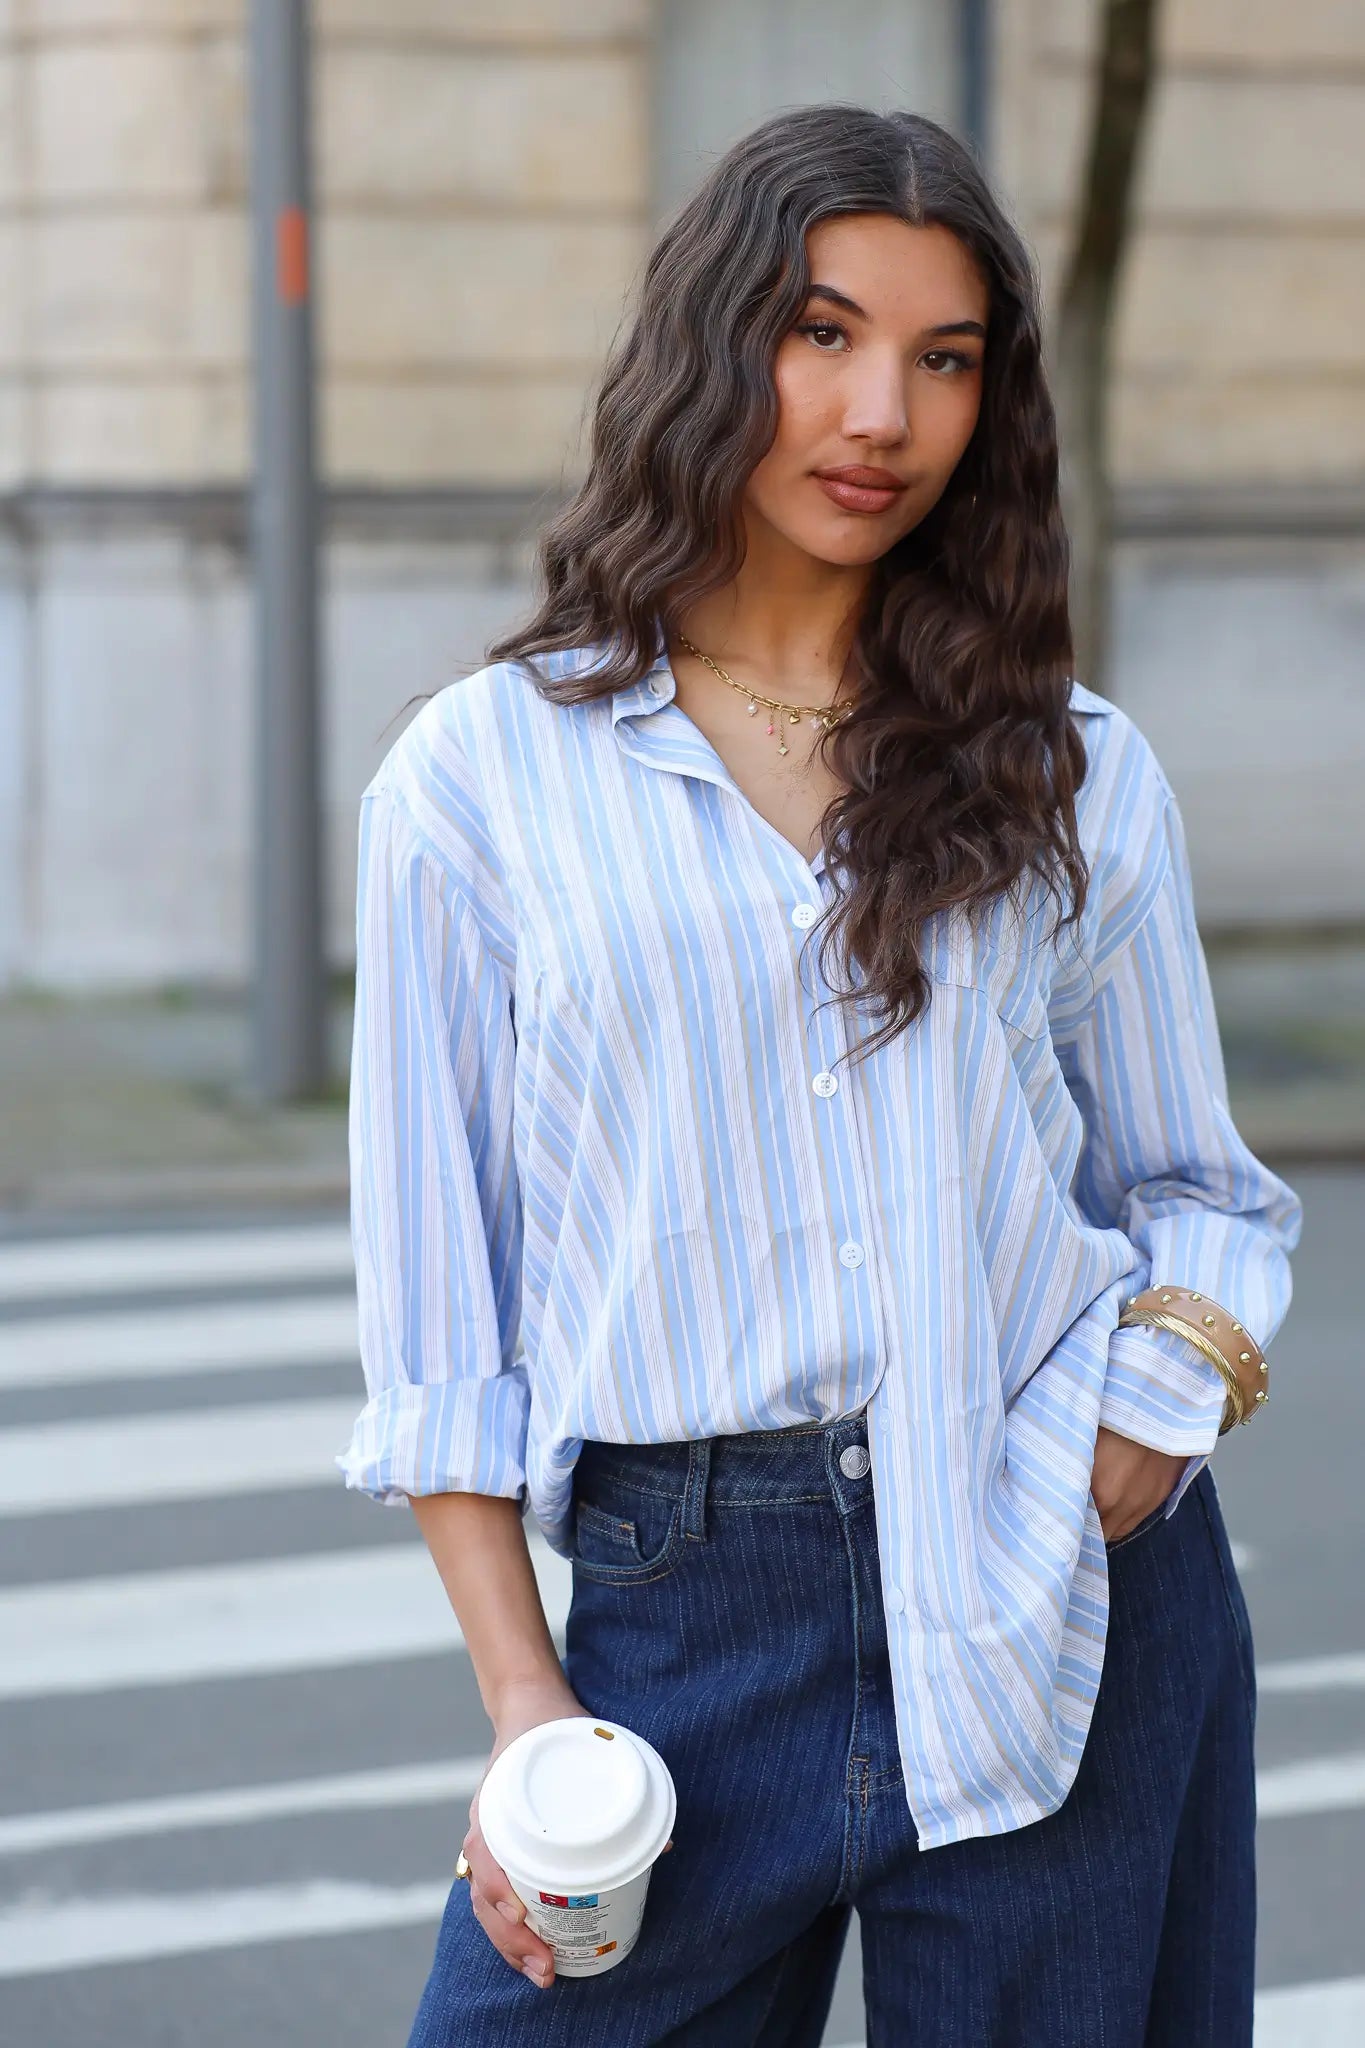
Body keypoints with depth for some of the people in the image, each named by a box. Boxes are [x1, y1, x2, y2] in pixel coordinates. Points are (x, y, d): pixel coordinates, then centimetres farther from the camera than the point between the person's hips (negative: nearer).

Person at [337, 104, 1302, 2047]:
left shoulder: (1079, 772, 8)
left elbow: (1197, 1193, 13)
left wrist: (1151, 1417, -7)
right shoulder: (482, 777, 2)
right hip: (686, 1615, -1)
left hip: (1069, 1613, 1)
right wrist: (521, 1694, -3)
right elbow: (438, 1308, 4)